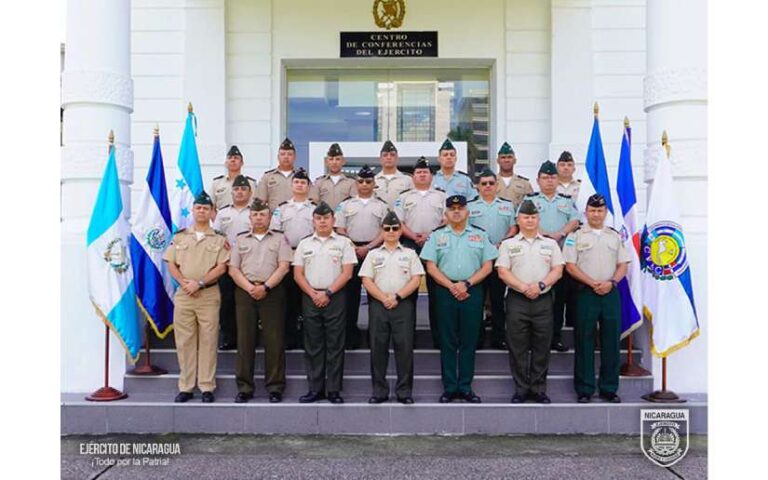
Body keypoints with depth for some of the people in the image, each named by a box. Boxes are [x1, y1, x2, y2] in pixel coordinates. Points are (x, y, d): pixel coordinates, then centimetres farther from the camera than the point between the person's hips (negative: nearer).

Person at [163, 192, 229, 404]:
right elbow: (171, 264, 8)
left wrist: (199, 283, -13)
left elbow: (221, 267, -3)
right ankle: (185, 387, 12)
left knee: (208, 341, -1)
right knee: (184, 341, 4)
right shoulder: (179, 237, 14)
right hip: (183, 294, 2)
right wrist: (184, 282, -8)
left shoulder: (219, 239, 6)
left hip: (209, 295, -2)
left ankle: (207, 387, 6)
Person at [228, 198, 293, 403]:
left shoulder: (279, 238, 10)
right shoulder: (241, 239, 16)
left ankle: (275, 387, 5)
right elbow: (233, 269, 8)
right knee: (245, 340, 2)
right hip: (245, 292, 2)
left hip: (272, 292, -2)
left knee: (274, 340, -2)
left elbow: (284, 267, -1)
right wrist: (249, 288, -8)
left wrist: (265, 287, -12)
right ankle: (244, 387, 9)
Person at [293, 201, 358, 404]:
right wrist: (313, 294, -7)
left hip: (335, 298, -2)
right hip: (310, 298, 3)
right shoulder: (304, 244, 11)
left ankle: (334, 389, 7)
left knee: (335, 345, 0)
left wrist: (328, 293, -11)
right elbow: (298, 274, 7)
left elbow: (347, 273, -3)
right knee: (313, 345, 5)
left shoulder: (343, 242, 4)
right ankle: (315, 388, 13)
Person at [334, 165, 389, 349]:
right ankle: (351, 335, 6)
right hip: (351, 250, 1)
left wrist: (367, 248, -10)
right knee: (351, 293, 1)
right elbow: (340, 230, 5)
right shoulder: (346, 204, 11)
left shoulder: (381, 205, 9)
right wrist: (353, 248, -8)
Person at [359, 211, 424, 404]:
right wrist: (384, 298, -9)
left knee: (404, 348, -2)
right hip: (378, 304, 1)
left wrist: (397, 297, -10)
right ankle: (379, 391, 10)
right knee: (378, 348, 2)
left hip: (403, 305, -1)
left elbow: (416, 279, 2)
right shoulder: (373, 254, 12)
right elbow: (366, 281, 3)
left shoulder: (410, 254, 11)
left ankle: (404, 391, 6)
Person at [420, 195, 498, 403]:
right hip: (445, 291, 0)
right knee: (448, 341, 3)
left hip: (472, 291, 0)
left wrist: (467, 284, -10)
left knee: (469, 341, 4)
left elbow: (487, 266, 4)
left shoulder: (480, 235, 9)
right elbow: (431, 266, 1)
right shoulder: (437, 236, 8)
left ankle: (465, 387, 11)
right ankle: (449, 387, 10)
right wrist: (451, 286, -10)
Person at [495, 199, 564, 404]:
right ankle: (521, 388, 11)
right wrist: (524, 288, -12)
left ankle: (539, 389, 14)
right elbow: (503, 272, -2)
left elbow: (557, 270, 4)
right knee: (518, 347, 2)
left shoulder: (550, 244, 13)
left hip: (543, 300, 1)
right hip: (517, 300, -1)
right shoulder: (508, 244, 7)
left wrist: (540, 285, -12)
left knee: (541, 347, 4)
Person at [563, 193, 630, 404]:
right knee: (584, 342, 0)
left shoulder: (615, 236, 13)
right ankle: (584, 389, 8)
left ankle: (609, 388, 15)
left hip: (611, 292, 3)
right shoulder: (576, 236, 3)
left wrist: (611, 282, -8)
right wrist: (593, 283, -13)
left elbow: (623, 265, 10)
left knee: (611, 341, 5)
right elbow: (570, 266, -4)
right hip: (586, 292, -3)